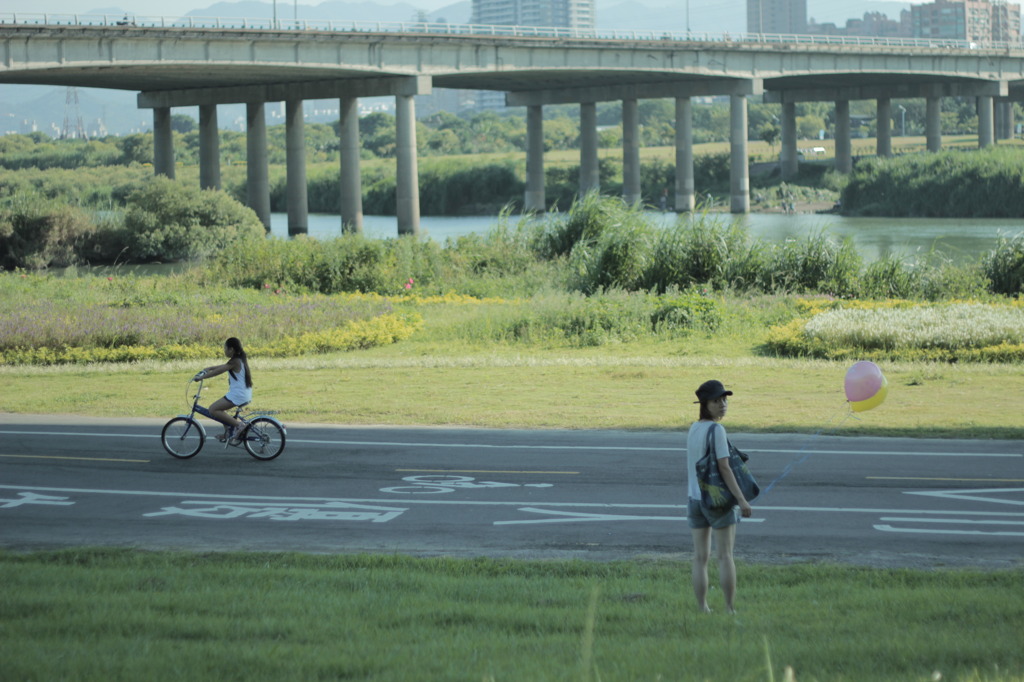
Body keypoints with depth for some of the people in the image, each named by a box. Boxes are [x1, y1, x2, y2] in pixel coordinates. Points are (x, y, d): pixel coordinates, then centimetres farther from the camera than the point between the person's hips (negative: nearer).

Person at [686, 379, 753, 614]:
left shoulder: (693, 429, 8)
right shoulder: (716, 430, -15)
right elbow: (724, 467, -19)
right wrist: (742, 500, -19)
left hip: (695, 498, 7)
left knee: (700, 557, 6)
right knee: (724, 555, -3)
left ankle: (702, 609, 7)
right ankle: (730, 609, -3)